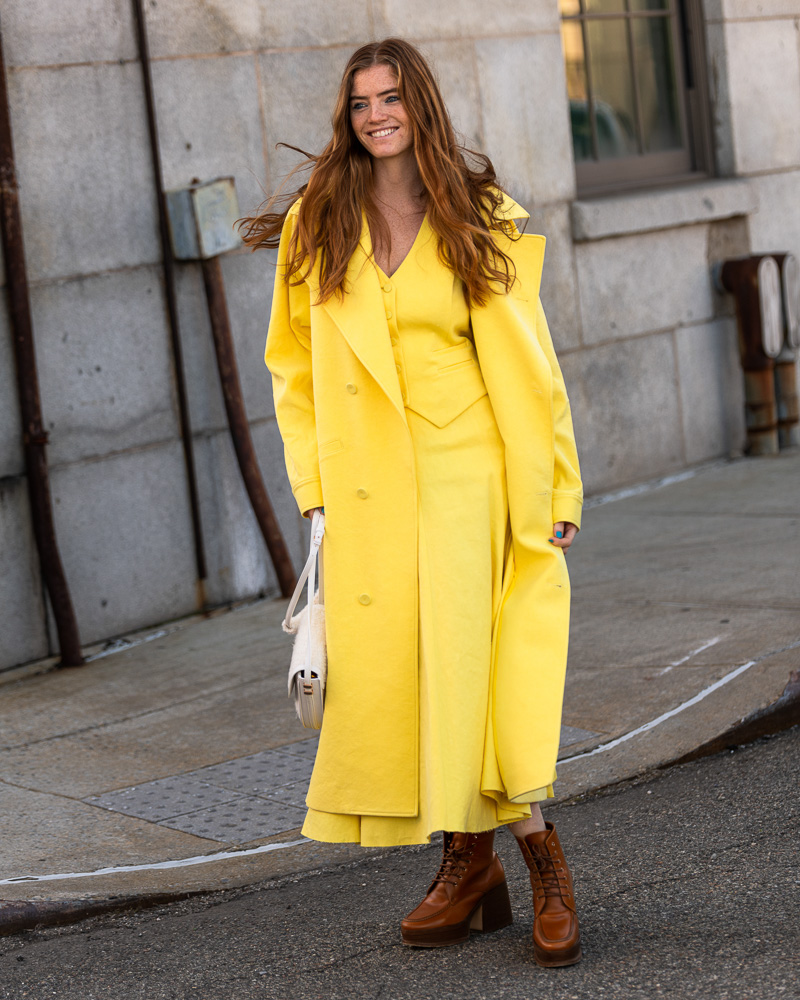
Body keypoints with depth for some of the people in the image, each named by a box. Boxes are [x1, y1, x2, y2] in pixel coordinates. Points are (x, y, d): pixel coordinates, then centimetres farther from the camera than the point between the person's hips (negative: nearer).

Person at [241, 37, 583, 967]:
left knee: (461, 661, -9)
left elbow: (525, 362, 3)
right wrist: (312, 485, 5)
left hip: (463, 477, -3)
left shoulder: (482, 223, 2)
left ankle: (544, 866, 4)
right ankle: (470, 866, 16)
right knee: (386, 672, 3)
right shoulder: (316, 227, 6)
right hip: (364, 485, 3)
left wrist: (558, 488, 0)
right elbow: (294, 367, 12)